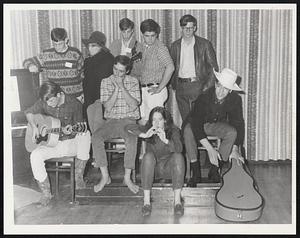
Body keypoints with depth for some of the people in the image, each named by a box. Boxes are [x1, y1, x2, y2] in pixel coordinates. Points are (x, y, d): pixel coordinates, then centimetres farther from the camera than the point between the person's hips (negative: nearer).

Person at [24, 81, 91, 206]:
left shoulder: (74, 104, -10)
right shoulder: (43, 102, -3)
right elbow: (29, 112, 14)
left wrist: (69, 131, -29)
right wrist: (34, 127, -4)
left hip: (71, 142, -1)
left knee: (85, 135, -33)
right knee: (35, 156, -28)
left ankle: (78, 176, -20)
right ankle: (46, 192, -12)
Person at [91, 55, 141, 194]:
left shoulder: (133, 82, 5)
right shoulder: (106, 82, 7)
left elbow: (134, 106, -9)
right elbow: (107, 107, -4)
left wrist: (122, 87, -13)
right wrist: (116, 88, -11)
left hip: (129, 120, -1)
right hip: (111, 120, 2)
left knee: (132, 139, -35)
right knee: (95, 137, -28)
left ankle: (127, 177, -21)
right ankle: (105, 176, -19)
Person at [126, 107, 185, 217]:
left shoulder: (173, 130, -7)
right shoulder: (148, 129, -4)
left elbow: (179, 148, -23)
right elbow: (129, 127, -15)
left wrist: (165, 140, -40)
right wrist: (144, 135, -30)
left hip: (168, 168, 0)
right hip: (153, 169, 0)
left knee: (178, 156, -29)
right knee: (148, 156, -31)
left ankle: (177, 200, -29)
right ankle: (146, 201, -31)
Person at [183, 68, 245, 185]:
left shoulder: (235, 99, -20)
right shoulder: (204, 96, -30)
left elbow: (238, 124, -13)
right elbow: (196, 125, -32)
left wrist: (235, 149, -25)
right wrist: (210, 149, -38)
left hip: (218, 125, 3)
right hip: (198, 124, -3)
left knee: (232, 132, -29)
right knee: (188, 131, -36)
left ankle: (215, 168, -14)